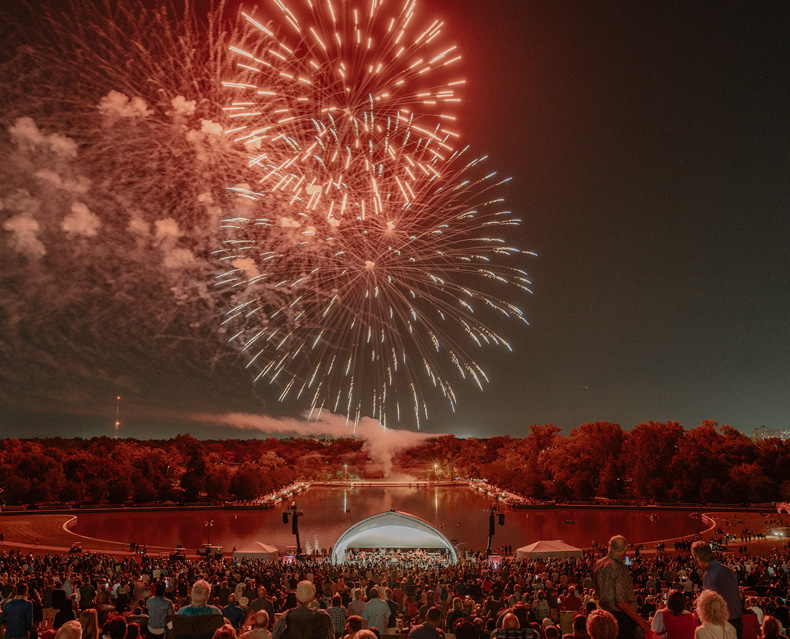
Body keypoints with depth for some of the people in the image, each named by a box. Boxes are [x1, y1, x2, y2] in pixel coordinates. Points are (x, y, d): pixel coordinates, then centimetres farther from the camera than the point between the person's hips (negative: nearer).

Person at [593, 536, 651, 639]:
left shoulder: (598, 564, 5)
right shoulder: (620, 568, -20)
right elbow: (621, 602, -25)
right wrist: (642, 621, -20)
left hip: (606, 614, 8)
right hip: (621, 616, -8)